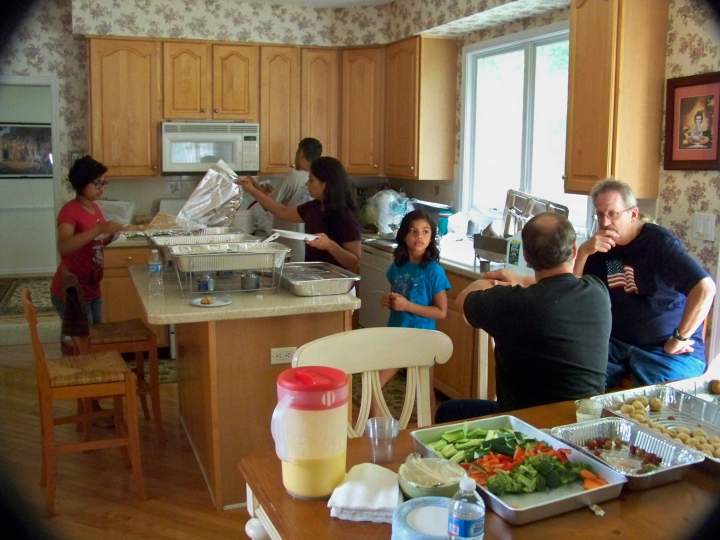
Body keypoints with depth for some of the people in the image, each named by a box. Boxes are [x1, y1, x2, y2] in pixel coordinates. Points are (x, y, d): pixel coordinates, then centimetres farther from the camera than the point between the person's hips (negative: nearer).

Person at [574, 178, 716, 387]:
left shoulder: (659, 242, -13)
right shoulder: (602, 246, 7)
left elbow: (705, 288, -25)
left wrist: (680, 339, -17)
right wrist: (583, 252, -13)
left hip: (665, 349, -5)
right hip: (618, 343, 5)